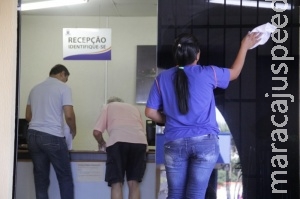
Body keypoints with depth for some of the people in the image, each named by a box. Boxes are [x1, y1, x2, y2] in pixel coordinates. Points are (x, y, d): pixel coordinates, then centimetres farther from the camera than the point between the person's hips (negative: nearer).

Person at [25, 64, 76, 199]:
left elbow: (28, 116, 19)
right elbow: (69, 115, -9)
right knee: (65, 177, 3)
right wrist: (73, 131, 8)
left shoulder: (35, 89, 18)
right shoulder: (63, 88, -1)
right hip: (53, 137, -6)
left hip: (33, 135, 6)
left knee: (41, 178, 6)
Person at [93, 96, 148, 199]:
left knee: (116, 184, 0)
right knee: (134, 184, 8)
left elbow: (96, 132, 13)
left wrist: (102, 144, 32)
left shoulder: (108, 106, 25)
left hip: (118, 141, -3)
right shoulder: (134, 108, 36)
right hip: (139, 141, 3)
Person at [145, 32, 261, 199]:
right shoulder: (208, 73, -2)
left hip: (174, 143, 2)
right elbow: (235, 72, 17)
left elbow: (150, 112, 5)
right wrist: (245, 46, 30)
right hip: (205, 142, -2)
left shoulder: (162, 78, 3)